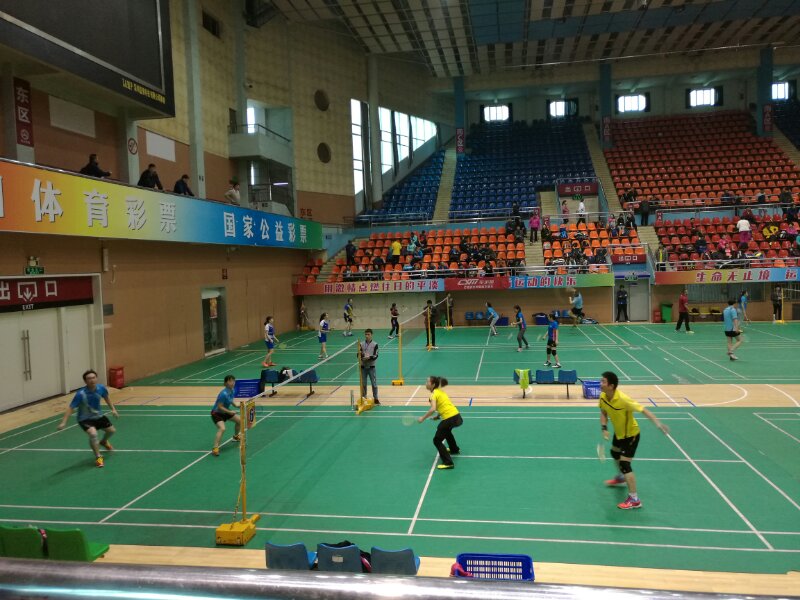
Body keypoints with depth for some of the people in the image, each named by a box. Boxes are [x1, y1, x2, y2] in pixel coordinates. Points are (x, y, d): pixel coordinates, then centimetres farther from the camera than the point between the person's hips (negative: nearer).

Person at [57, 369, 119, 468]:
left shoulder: (101, 388, -18)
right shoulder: (81, 394, -32)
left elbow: (106, 397, 5)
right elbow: (70, 408, -31)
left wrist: (113, 409, 8)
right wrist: (63, 422, -39)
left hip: (98, 415, 6)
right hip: (85, 418, -6)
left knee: (112, 430, 17)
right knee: (93, 434, -31)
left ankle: (104, 442, 54)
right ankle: (98, 457, -11)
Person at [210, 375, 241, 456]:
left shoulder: (231, 391, -5)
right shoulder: (224, 394, -31)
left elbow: (232, 402, 10)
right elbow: (220, 407, -28)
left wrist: (238, 405, -6)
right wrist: (230, 412, -31)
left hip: (225, 412, 9)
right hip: (216, 413, -9)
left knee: (239, 420, 20)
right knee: (222, 428, -31)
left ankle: (236, 436, 45)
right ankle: (215, 448, -27)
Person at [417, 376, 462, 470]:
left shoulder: (434, 394, -11)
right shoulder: (440, 392, 15)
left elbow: (433, 409, -25)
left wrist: (423, 418, -16)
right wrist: (438, 416, 17)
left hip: (450, 419, -9)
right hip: (457, 416, 9)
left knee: (437, 440, 0)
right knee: (446, 430, 39)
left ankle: (448, 463, -6)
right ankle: (454, 449, 58)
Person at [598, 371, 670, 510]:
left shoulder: (623, 399, -37)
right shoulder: (603, 397, -16)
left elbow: (643, 410, -35)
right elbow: (603, 413, 1)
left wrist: (657, 423, -48)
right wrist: (604, 428, -14)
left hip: (631, 434, -8)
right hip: (619, 432, 8)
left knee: (624, 464, -14)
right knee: (615, 453, 31)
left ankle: (634, 500, -4)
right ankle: (621, 478, 60)